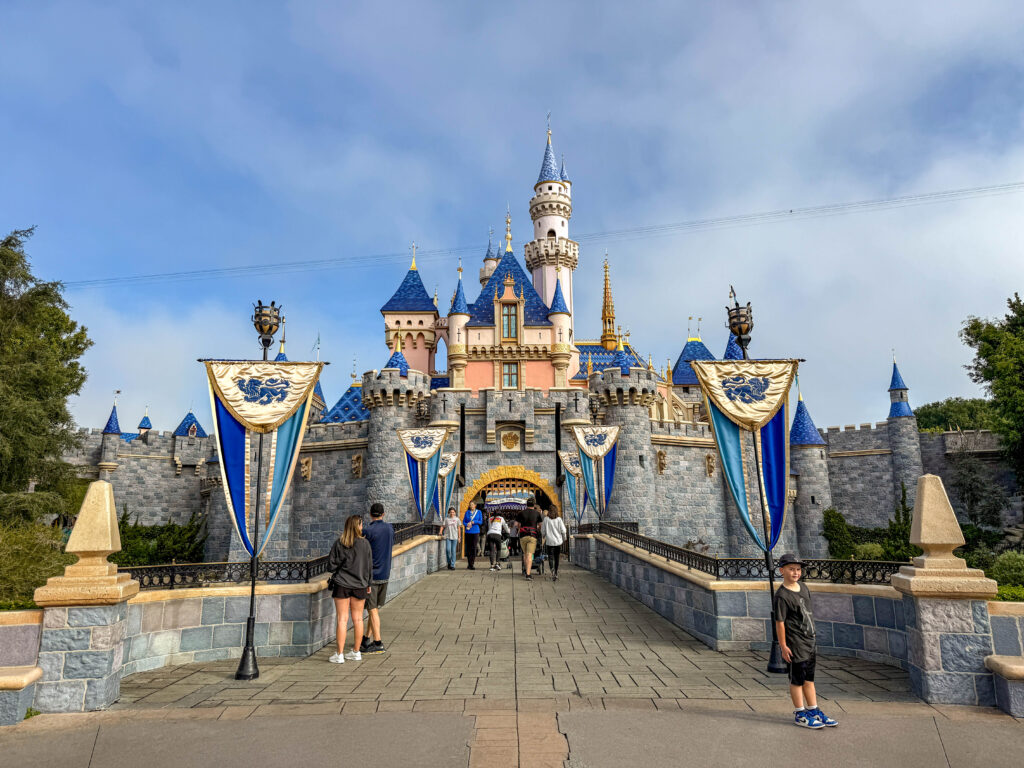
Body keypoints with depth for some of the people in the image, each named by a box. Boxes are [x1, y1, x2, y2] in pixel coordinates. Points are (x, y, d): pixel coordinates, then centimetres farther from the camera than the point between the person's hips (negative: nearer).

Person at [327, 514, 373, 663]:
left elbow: (331, 566, -7)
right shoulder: (365, 544, -6)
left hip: (342, 585, -1)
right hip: (359, 585, 1)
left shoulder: (338, 544, -7)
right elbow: (369, 566, 0)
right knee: (357, 619, 11)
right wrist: (368, 584, 13)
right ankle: (356, 652, 20)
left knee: (342, 619, 4)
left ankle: (339, 655, 6)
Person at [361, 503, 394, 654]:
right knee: (376, 607, 15)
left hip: (371, 574, -6)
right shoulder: (390, 528, 4)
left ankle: (378, 643, 0)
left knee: (372, 609, -1)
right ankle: (367, 638, 24)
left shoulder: (368, 531, -15)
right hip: (385, 574, 6)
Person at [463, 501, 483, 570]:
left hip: (475, 532, -2)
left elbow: (481, 522, 3)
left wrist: (473, 522, -12)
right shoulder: (467, 512, 10)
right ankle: (470, 564, 11)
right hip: (468, 532, 2)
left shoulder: (478, 512, 6)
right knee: (468, 547, 2)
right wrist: (467, 524, -11)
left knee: (474, 547, -8)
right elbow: (463, 521, 10)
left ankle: (471, 565, -5)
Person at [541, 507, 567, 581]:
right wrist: (564, 538, 12)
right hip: (558, 541, 2)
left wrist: (545, 537, 22)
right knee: (556, 558, 14)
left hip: (549, 541, -1)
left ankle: (552, 570, -24)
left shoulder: (546, 519, -1)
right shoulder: (559, 519, -1)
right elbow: (563, 530, -4)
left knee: (550, 557, 1)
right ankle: (556, 573, 17)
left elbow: (542, 531, 2)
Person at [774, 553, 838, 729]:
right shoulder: (782, 595, -19)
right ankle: (800, 714, 17)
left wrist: (811, 634, 19)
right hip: (795, 644, -8)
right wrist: (783, 645, -16)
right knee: (797, 679, 4)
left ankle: (814, 711, 30)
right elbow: (779, 622, -17)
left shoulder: (803, 587, 6)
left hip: (809, 641, 8)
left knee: (809, 678, 18)